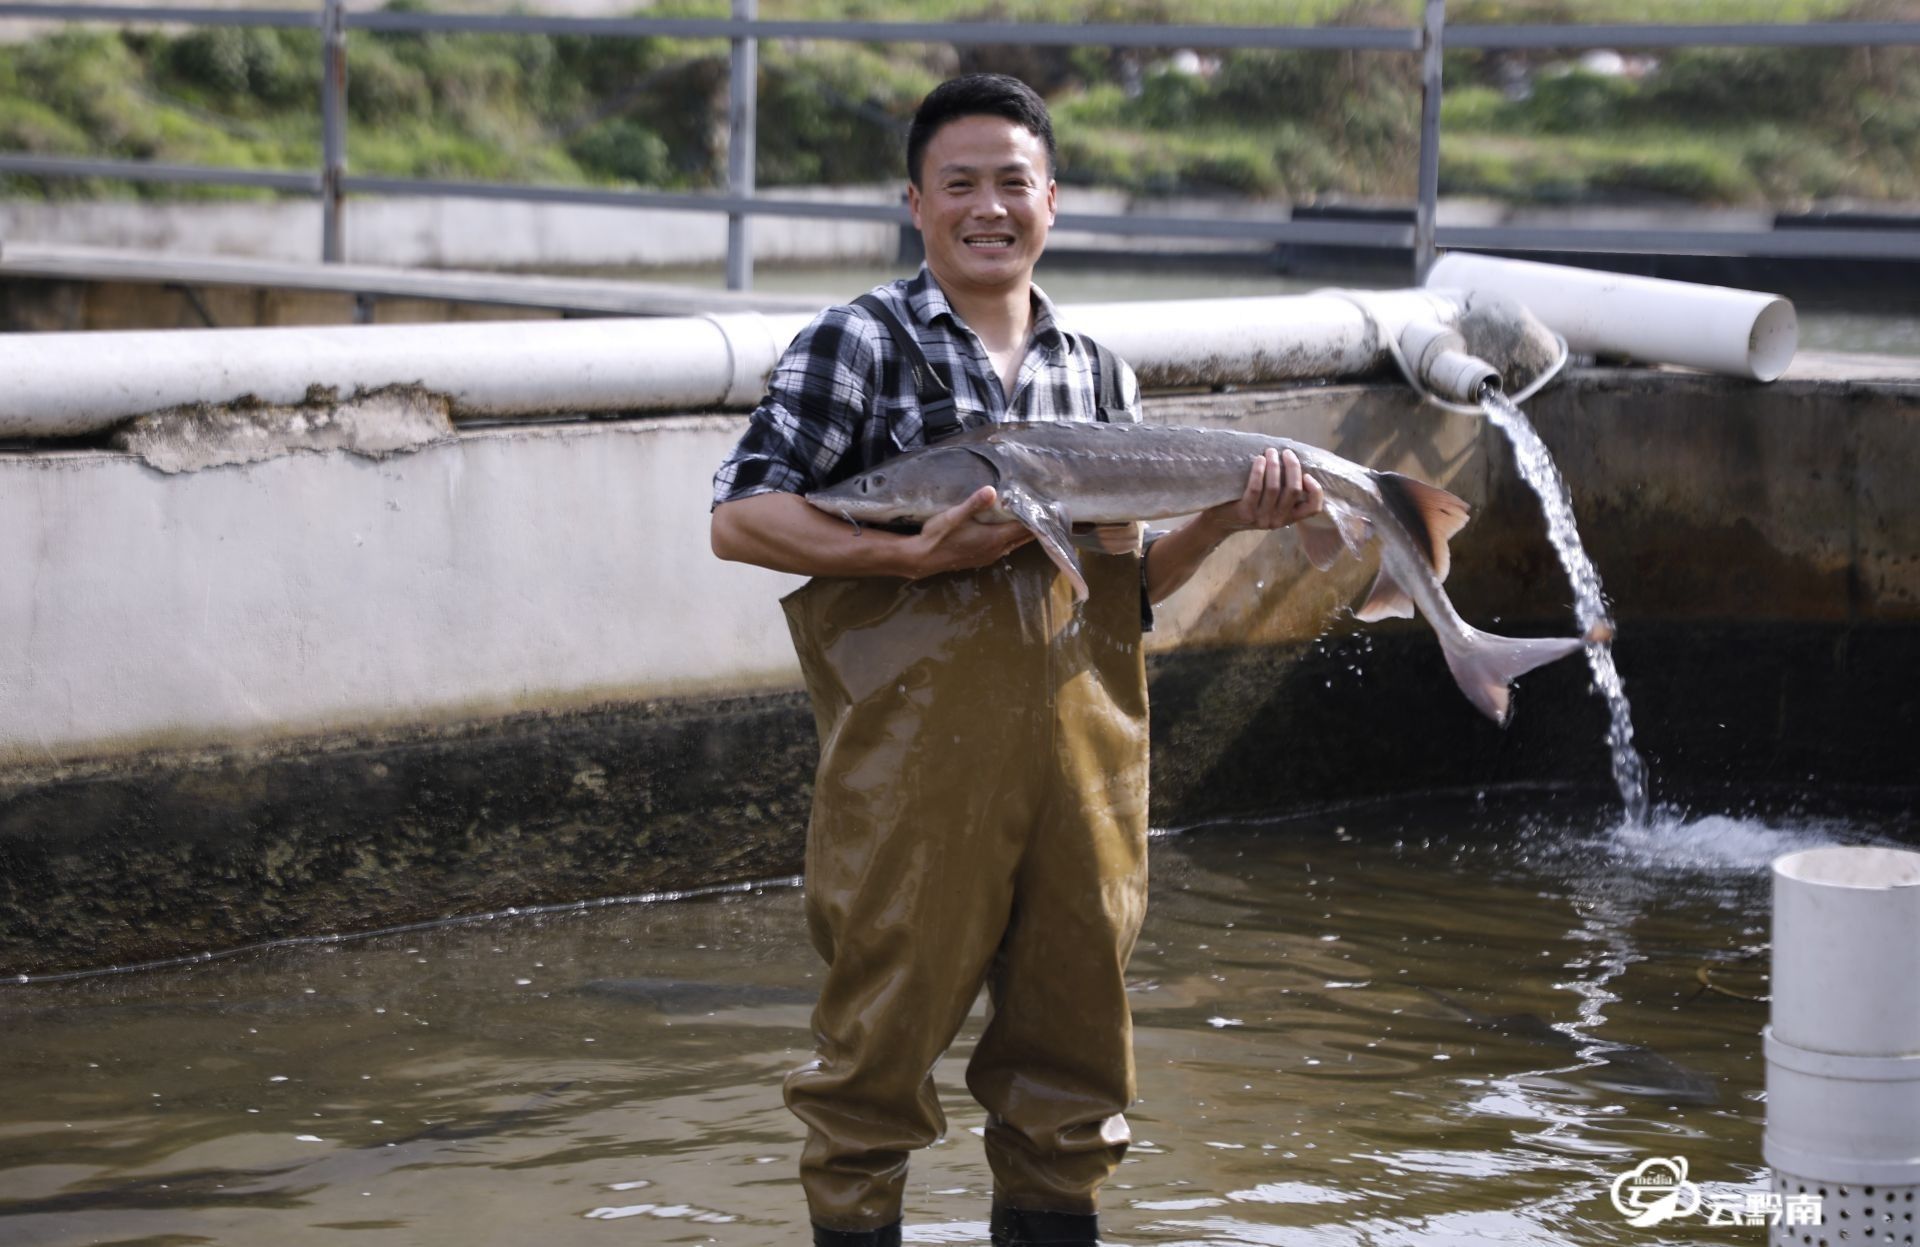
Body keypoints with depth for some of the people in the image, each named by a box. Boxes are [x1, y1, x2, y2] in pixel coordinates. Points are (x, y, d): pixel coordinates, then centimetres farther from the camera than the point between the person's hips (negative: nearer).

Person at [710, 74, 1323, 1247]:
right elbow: (741, 518, -7)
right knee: (883, 1038, 0)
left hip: (1082, 760, 5)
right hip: (914, 756, -5)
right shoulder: (859, 345, 1)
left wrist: (1219, 522, 1)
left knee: (1074, 1052, 11)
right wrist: (916, 555, -17)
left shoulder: (1100, 375, 16)